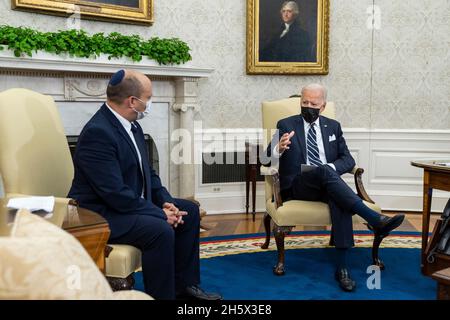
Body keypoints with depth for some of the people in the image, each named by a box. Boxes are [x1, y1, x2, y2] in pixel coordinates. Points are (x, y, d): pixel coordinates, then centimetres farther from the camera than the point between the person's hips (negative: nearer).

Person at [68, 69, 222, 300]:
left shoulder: (132, 126, 6)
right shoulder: (97, 133, -24)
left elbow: (147, 173, 12)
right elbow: (116, 194, -28)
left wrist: (166, 202, -5)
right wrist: (161, 214, -22)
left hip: (133, 202, 10)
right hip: (100, 215, -10)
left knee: (189, 211, 9)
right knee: (161, 230, -31)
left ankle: (184, 286, 16)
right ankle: (161, 294, -13)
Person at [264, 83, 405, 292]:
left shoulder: (333, 126, 18)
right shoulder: (286, 125, 10)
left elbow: (348, 160, 12)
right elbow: (268, 159, 2)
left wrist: (331, 168, -12)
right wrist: (279, 149, -23)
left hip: (327, 181, 2)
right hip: (297, 186, -2)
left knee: (339, 200, -34)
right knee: (324, 171, -35)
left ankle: (342, 267, -34)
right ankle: (375, 220, -39)